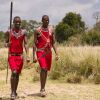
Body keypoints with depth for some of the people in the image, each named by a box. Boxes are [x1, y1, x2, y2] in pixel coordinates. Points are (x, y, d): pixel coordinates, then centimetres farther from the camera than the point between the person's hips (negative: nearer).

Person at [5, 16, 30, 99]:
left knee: (17, 74, 9)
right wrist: (7, 44, -18)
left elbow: (25, 44, 2)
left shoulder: (24, 32, 4)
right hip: (11, 55, -2)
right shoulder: (9, 32, 1)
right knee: (14, 72, -19)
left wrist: (27, 56, -7)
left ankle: (15, 91, 24)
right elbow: (5, 43, 7)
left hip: (20, 55, 2)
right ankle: (12, 92, -9)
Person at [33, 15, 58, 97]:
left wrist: (56, 54, 2)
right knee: (43, 69, -20)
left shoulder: (51, 29, 8)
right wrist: (34, 56, -9)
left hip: (48, 52, 4)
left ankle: (43, 88, 23)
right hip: (40, 52, -4)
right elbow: (35, 44, -3)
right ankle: (42, 89, -10)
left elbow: (53, 43, 10)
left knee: (46, 70, 10)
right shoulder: (37, 30, -3)